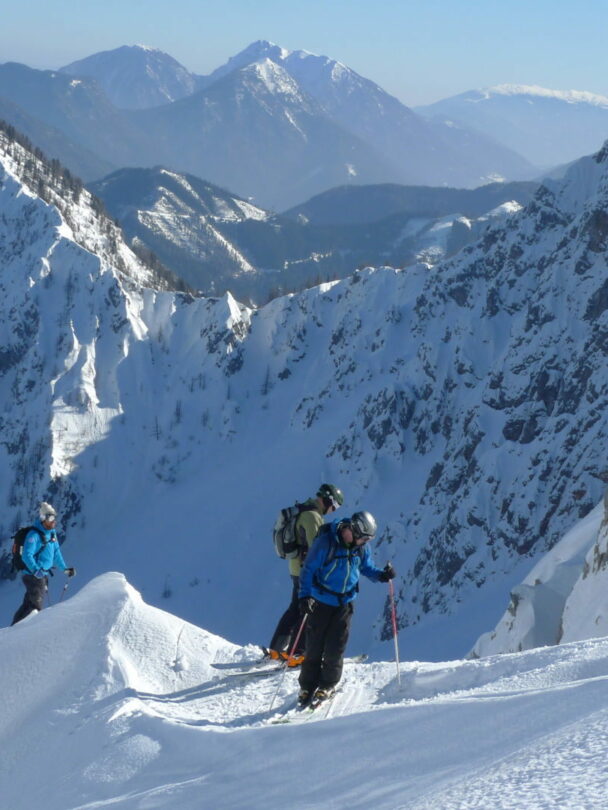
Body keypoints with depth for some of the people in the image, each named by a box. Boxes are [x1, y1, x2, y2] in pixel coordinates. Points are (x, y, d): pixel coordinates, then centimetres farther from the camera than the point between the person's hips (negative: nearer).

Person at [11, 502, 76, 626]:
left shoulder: (52, 533, 11)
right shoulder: (34, 534, -17)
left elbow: (56, 552, 22)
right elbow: (26, 555, -24)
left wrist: (65, 569, 21)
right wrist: (36, 570, -35)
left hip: (43, 574, 9)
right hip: (33, 575, -9)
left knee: (29, 604, 14)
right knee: (35, 606, -11)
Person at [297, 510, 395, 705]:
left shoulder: (361, 547, -3)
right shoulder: (326, 542, -19)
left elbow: (367, 568, 12)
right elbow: (309, 570, -15)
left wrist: (381, 575, -9)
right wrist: (305, 596, -25)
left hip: (344, 603, 3)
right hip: (320, 602, -3)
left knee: (335, 647, 1)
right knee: (314, 646, 1)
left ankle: (327, 685, 20)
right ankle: (307, 687, 15)